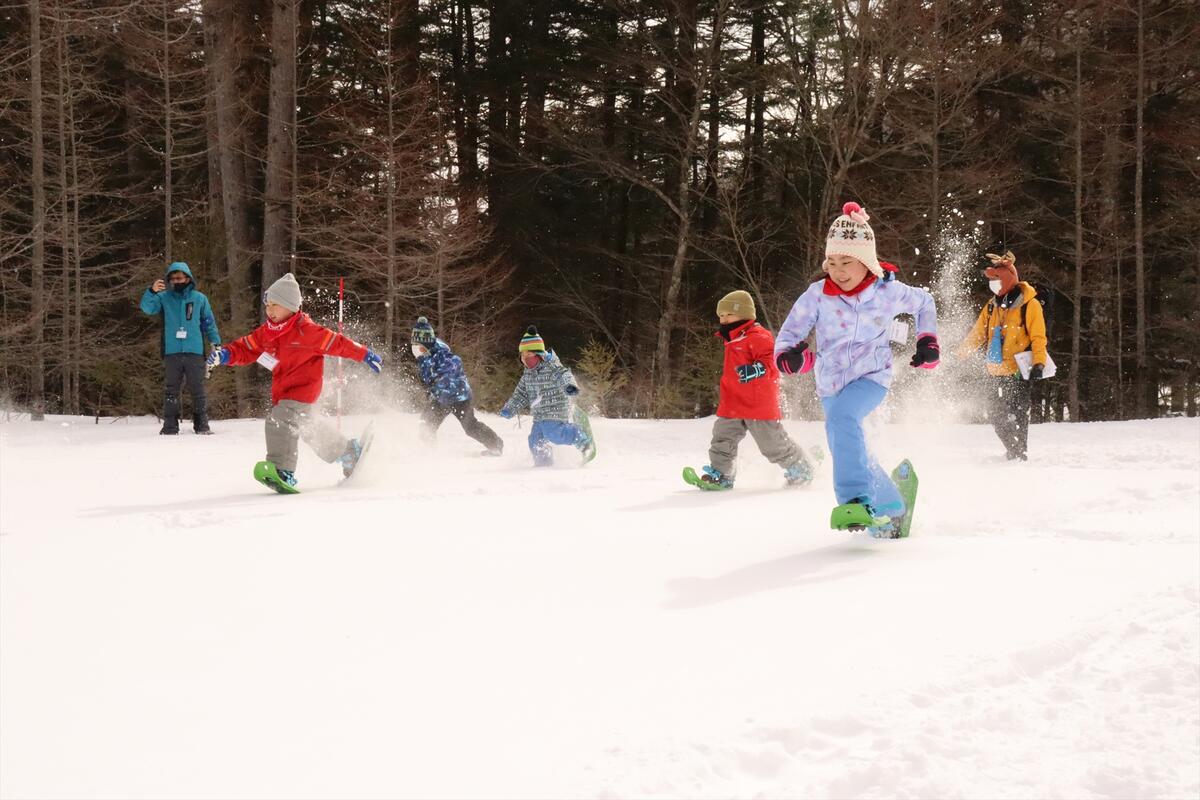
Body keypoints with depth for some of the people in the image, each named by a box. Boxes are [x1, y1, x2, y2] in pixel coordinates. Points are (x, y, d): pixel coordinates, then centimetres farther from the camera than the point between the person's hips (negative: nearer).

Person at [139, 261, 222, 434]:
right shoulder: (164, 297, 7)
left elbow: (209, 322, 13)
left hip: (195, 351, 0)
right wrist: (152, 291, -27)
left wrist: (215, 342, 5)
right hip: (172, 352, 0)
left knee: (197, 388, 2)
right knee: (171, 389, 2)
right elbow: (147, 307, -9)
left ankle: (202, 424, 8)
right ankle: (170, 425, 6)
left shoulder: (199, 298, 9)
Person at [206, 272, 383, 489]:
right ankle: (348, 451, 40)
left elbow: (337, 343, -9)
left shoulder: (306, 331, -15)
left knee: (280, 420, -27)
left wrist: (365, 355, -4)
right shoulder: (266, 332, 6)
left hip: (302, 390, -8)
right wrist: (225, 354, -13)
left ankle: (283, 471, -31)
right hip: (281, 392, 8)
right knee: (307, 426, 20)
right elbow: (246, 348, 7)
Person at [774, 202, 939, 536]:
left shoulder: (887, 292, -8)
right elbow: (790, 332, -5)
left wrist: (927, 341, 8)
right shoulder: (817, 295, -9)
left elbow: (924, 302, 14)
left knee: (841, 417, -34)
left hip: (871, 377, -4)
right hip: (831, 384, 4)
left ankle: (857, 499, -37)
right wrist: (789, 355, -27)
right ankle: (892, 509, 29)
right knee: (850, 453, 9)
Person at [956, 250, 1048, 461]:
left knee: (1017, 414, -10)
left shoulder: (1029, 305, -7)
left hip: (1019, 371, -7)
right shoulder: (992, 306, 13)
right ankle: (1013, 451, 22)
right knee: (996, 413, 9)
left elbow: (1038, 338, -10)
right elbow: (979, 332, 23)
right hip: (997, 372, 7)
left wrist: (1039, 363, -21)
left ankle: (1020, 454, -3)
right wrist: (961, 353, 26)